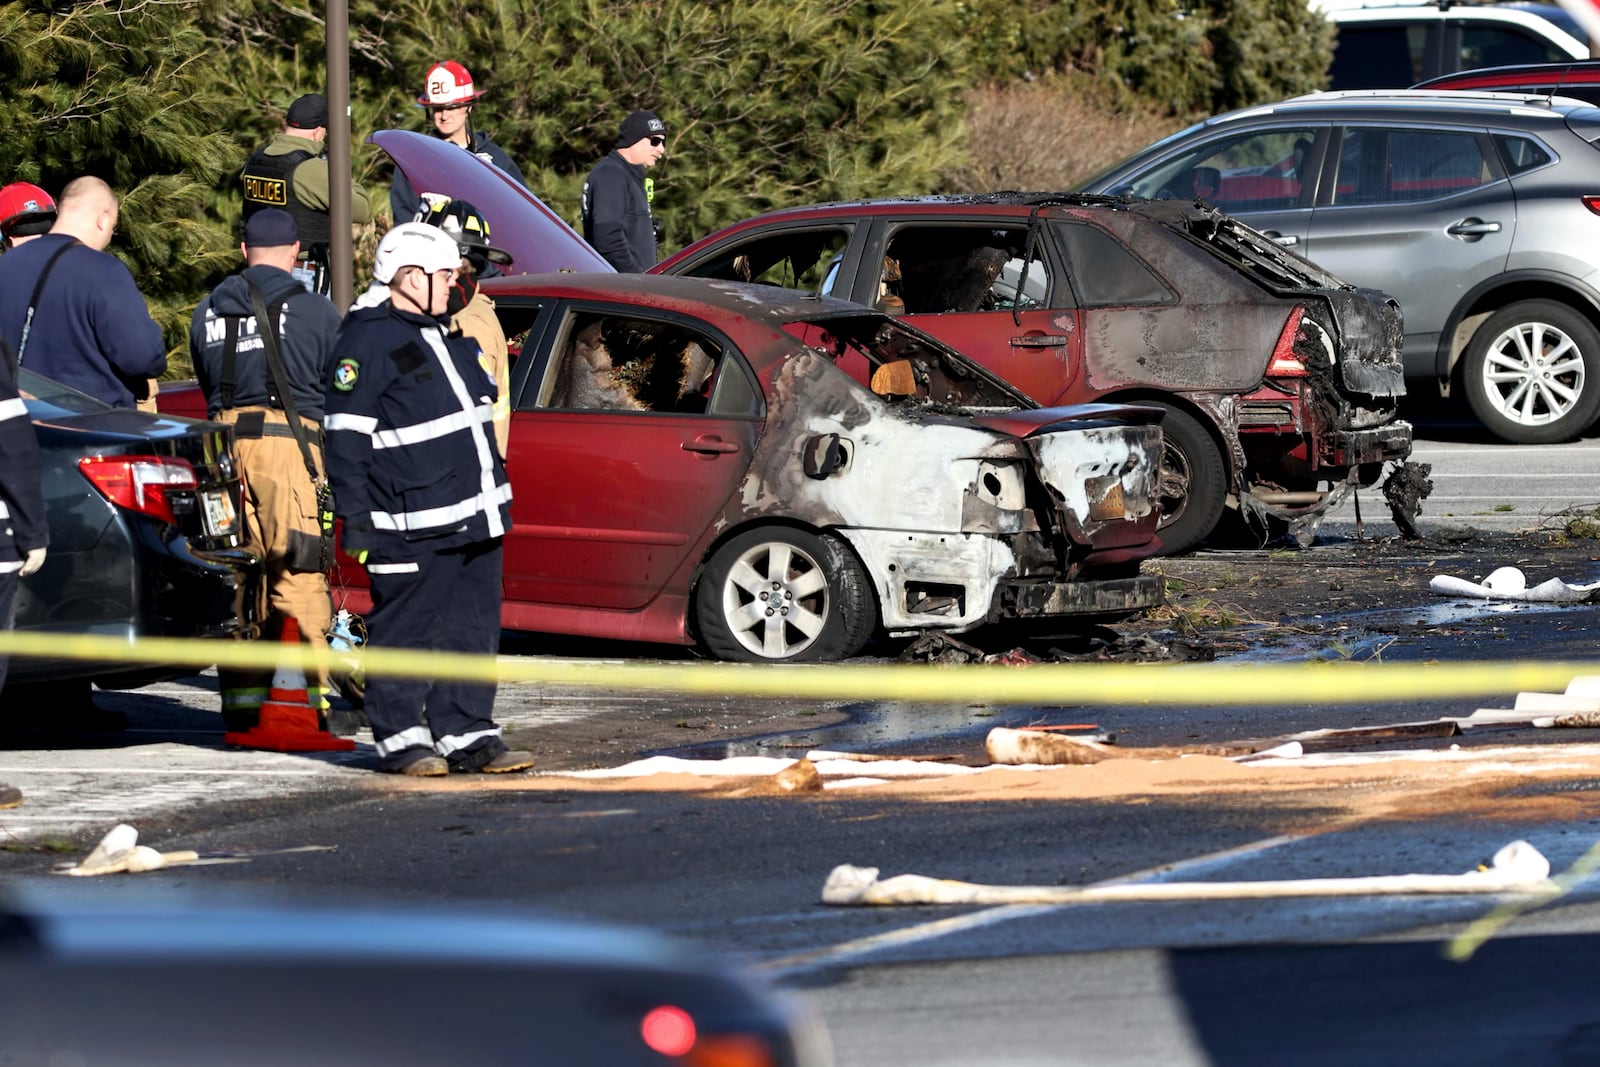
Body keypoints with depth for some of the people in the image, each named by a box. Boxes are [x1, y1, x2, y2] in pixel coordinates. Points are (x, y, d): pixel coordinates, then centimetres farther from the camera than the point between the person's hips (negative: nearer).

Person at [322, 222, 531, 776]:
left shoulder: (446, 336, 18)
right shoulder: (367, 342, -9)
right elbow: (345, 437, -12)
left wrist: (495, 491, 28)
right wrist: (356, 517, -16)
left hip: (474, 521, 9)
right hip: (413, 530, -9)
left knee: (473, 627, 9)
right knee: (404, 630, -1)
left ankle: (466, 735, 14)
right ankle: (401, 739, 6)